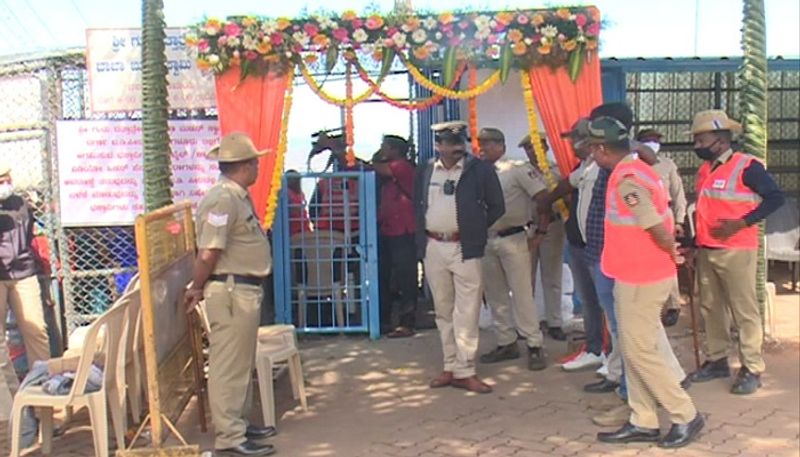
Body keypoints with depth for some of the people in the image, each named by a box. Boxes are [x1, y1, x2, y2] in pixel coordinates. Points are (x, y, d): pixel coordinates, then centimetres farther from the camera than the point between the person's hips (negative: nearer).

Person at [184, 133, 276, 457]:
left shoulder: (238, 197, 14)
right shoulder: (223, 200, -19)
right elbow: (207, 253, -23)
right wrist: (197, 289, -10)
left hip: (244, 290, 10)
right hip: (231, 291, -10)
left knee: (242, 362, 19)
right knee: (229, 365, -2)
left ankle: (238, 423, 32)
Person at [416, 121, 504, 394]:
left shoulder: (480, 169, -2)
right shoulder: (425, 171, 9)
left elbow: (497, 206, 4)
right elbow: (417, 206, 20)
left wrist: (477, 230, 4)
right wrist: (421, 240, 12)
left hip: (465, 249, -4)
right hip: (433, 249, 4)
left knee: (466, 313, -5)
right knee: (443, 312, 11)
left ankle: (465, 372, 0)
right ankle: (451, 366, 20)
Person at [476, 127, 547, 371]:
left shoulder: (518, 169, -8)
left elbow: (544, 197, -10)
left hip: (512, 239, -6)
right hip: (486, 240, 6)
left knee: (522, 294, -3)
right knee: (495, 295, 11)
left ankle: (534, 346, 6)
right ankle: (506, 343, 23)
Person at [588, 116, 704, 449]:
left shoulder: (626, 180, -22)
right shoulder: (635, 169, 11)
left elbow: (658, 228, -24)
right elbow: (660, 222, 15)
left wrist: (672, 254, -8)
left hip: (641, 279, -10)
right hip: (636, 275, 10)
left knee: (641, 352, -1)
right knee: (633, 350, 13)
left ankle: (686, 416, 11)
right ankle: (643, 422, 21)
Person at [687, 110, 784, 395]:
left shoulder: (746, 166, -10)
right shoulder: (705, 169, 13)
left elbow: (775, 197, -13)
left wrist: (741, 223, -20)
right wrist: (694, 243, 17)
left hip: (736, 251, -8)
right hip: (706, 251, 8)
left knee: (744, 310, -2)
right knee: (711, 307, 13)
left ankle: (752, 369, 6)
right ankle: (716, 361, 25)